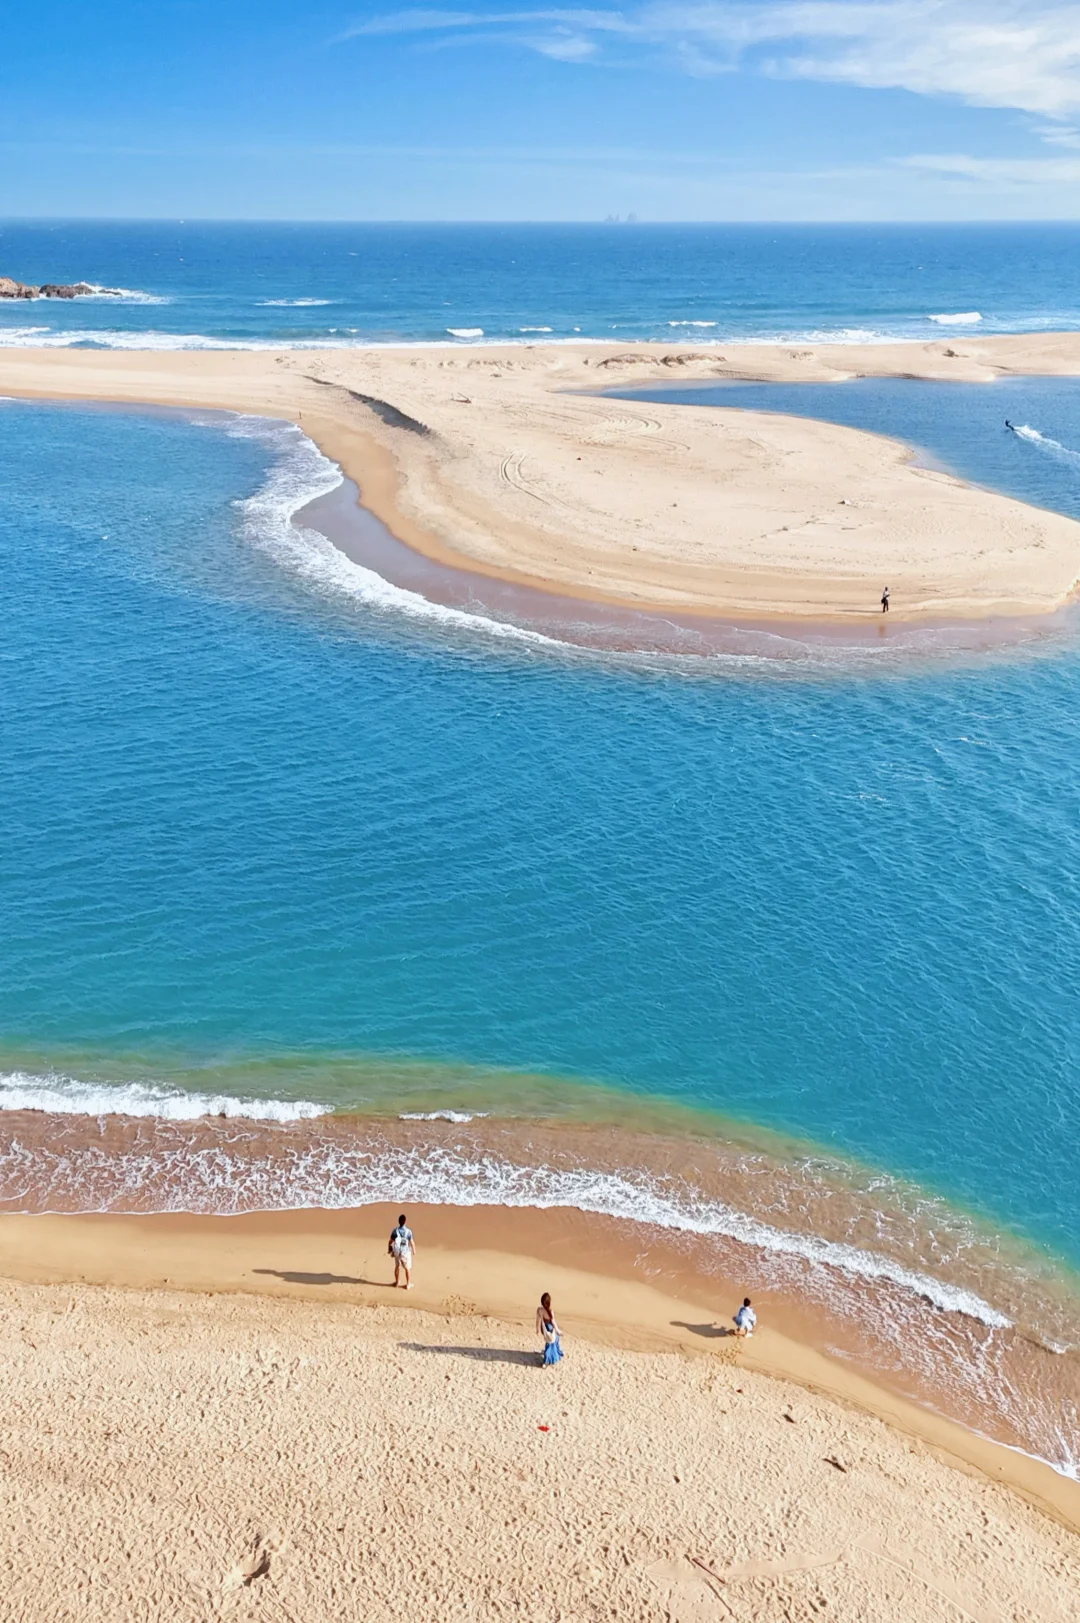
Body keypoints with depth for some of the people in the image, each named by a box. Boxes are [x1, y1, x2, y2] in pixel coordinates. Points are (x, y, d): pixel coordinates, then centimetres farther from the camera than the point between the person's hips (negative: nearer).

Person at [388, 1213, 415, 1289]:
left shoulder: (395, 1231, -14)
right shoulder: (408, 1231, -22)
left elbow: (390, 1241, -5)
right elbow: (412, 1243, -15)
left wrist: (389, 1249, 14)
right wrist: (414, 1250, 5)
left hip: (397, 1252, 3)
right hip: (405, 1252, -2)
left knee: (397, 1267, 23)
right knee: (407, 1268, 15)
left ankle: (396, 1282, 37)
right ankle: (408, 1284, 24)